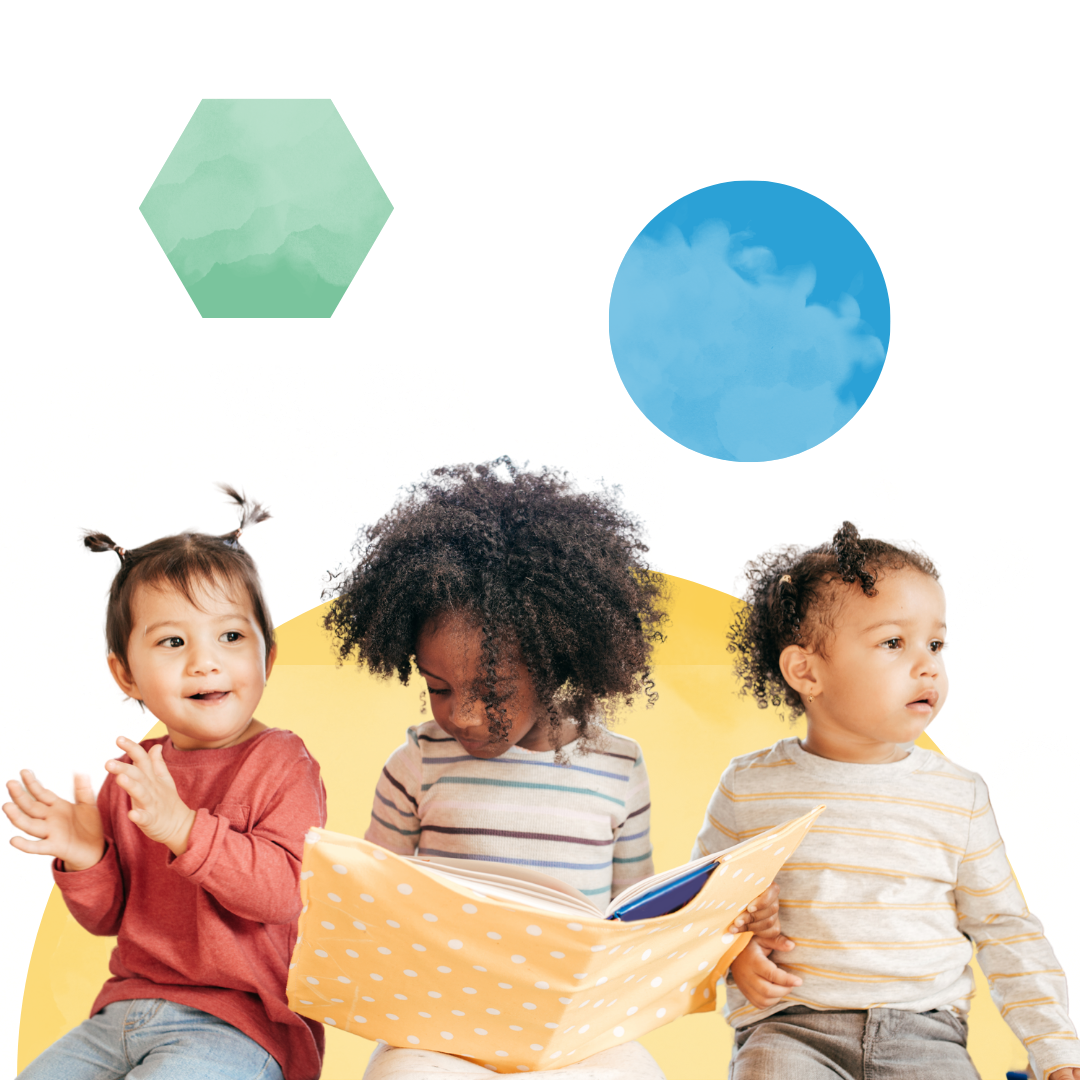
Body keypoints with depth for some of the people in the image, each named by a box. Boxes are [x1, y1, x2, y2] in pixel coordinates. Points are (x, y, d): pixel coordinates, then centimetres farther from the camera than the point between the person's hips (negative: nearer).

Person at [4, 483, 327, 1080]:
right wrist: (83, 858, -8)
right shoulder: (128, 775, 9)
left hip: (239, 1025, -6)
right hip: (126, 1012, 6)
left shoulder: (281, 764, -7)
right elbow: (108, 917, 14)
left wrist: (183, 828, -31)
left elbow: (282, 891, -20)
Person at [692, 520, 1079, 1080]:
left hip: (924, 1032, 2)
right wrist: (732, 953, -3)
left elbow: (1006, 931, 11)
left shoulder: (961, 796, 6)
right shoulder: (750, 786, 3)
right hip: (788, 1027, -2)